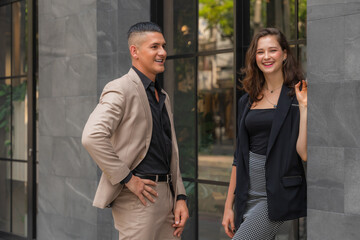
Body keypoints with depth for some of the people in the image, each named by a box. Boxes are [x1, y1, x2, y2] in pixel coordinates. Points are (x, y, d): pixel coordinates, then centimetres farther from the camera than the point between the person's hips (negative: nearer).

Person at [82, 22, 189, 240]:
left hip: (166, 194, 8)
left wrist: (180, 197, 10)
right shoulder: (121, 90, -9)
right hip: (138, 197, -8)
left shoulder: (163, 97, 18)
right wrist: (127, 179, -18)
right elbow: (92, 136, -24)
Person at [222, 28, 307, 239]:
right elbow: (240, 157, 13)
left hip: (277, 196, -6)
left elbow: (304, 153, -13)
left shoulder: (296, 96, -4)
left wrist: (304, 107, -18)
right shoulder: (248, 101, 11)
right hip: (247, 196, 6)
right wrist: (229, 205, 12)